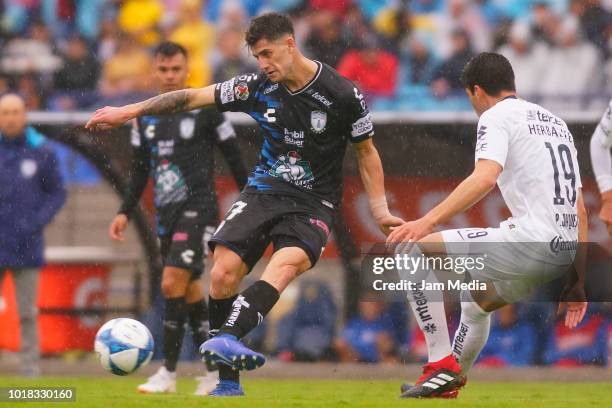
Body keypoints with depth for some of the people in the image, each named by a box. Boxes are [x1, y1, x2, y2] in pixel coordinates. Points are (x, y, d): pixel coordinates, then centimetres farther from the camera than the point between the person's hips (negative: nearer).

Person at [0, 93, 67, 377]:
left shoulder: (41, 151, 1)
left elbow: (57, 193, 7)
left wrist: (38, 222, -7)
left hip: (27, 245, -1)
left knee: (27, 311, 1)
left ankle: (31, 364, 6)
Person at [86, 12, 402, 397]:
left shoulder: (343, 95, -9)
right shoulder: (258, 88, -2)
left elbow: (367, 152, 4)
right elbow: (193, 97, 4)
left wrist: (381, 211, -2)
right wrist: (129, 112, 3)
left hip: (313, 203, -4)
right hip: (264, 191, 4)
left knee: (285, 264, -33)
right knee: (224, 272, -15)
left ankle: (228, 338, -54)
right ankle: (229, 382, -4)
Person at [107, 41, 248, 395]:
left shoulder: (205, 110, -5)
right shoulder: (146, 117, 11)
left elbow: (234, 157, -1)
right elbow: (140, 171, 18)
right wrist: (125, 213, 10)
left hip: (199, 209, -6)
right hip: (167, 212, 6)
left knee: (173, 283, -17)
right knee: (190, 292, 8)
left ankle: (168, 373, -13)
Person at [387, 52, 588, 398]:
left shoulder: (497, 116, 0)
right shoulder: (557, 123, 25)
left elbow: (485, 177, -20)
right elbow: (580, 212, 23)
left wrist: (429, 221, -27)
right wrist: (578, 282, 25)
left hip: (530, 237, -9)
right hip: (563, 252, 9)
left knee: (412, 248, -5)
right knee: (476, 298, 35)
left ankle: (442, 364, -10)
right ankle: (449, 385, 46)